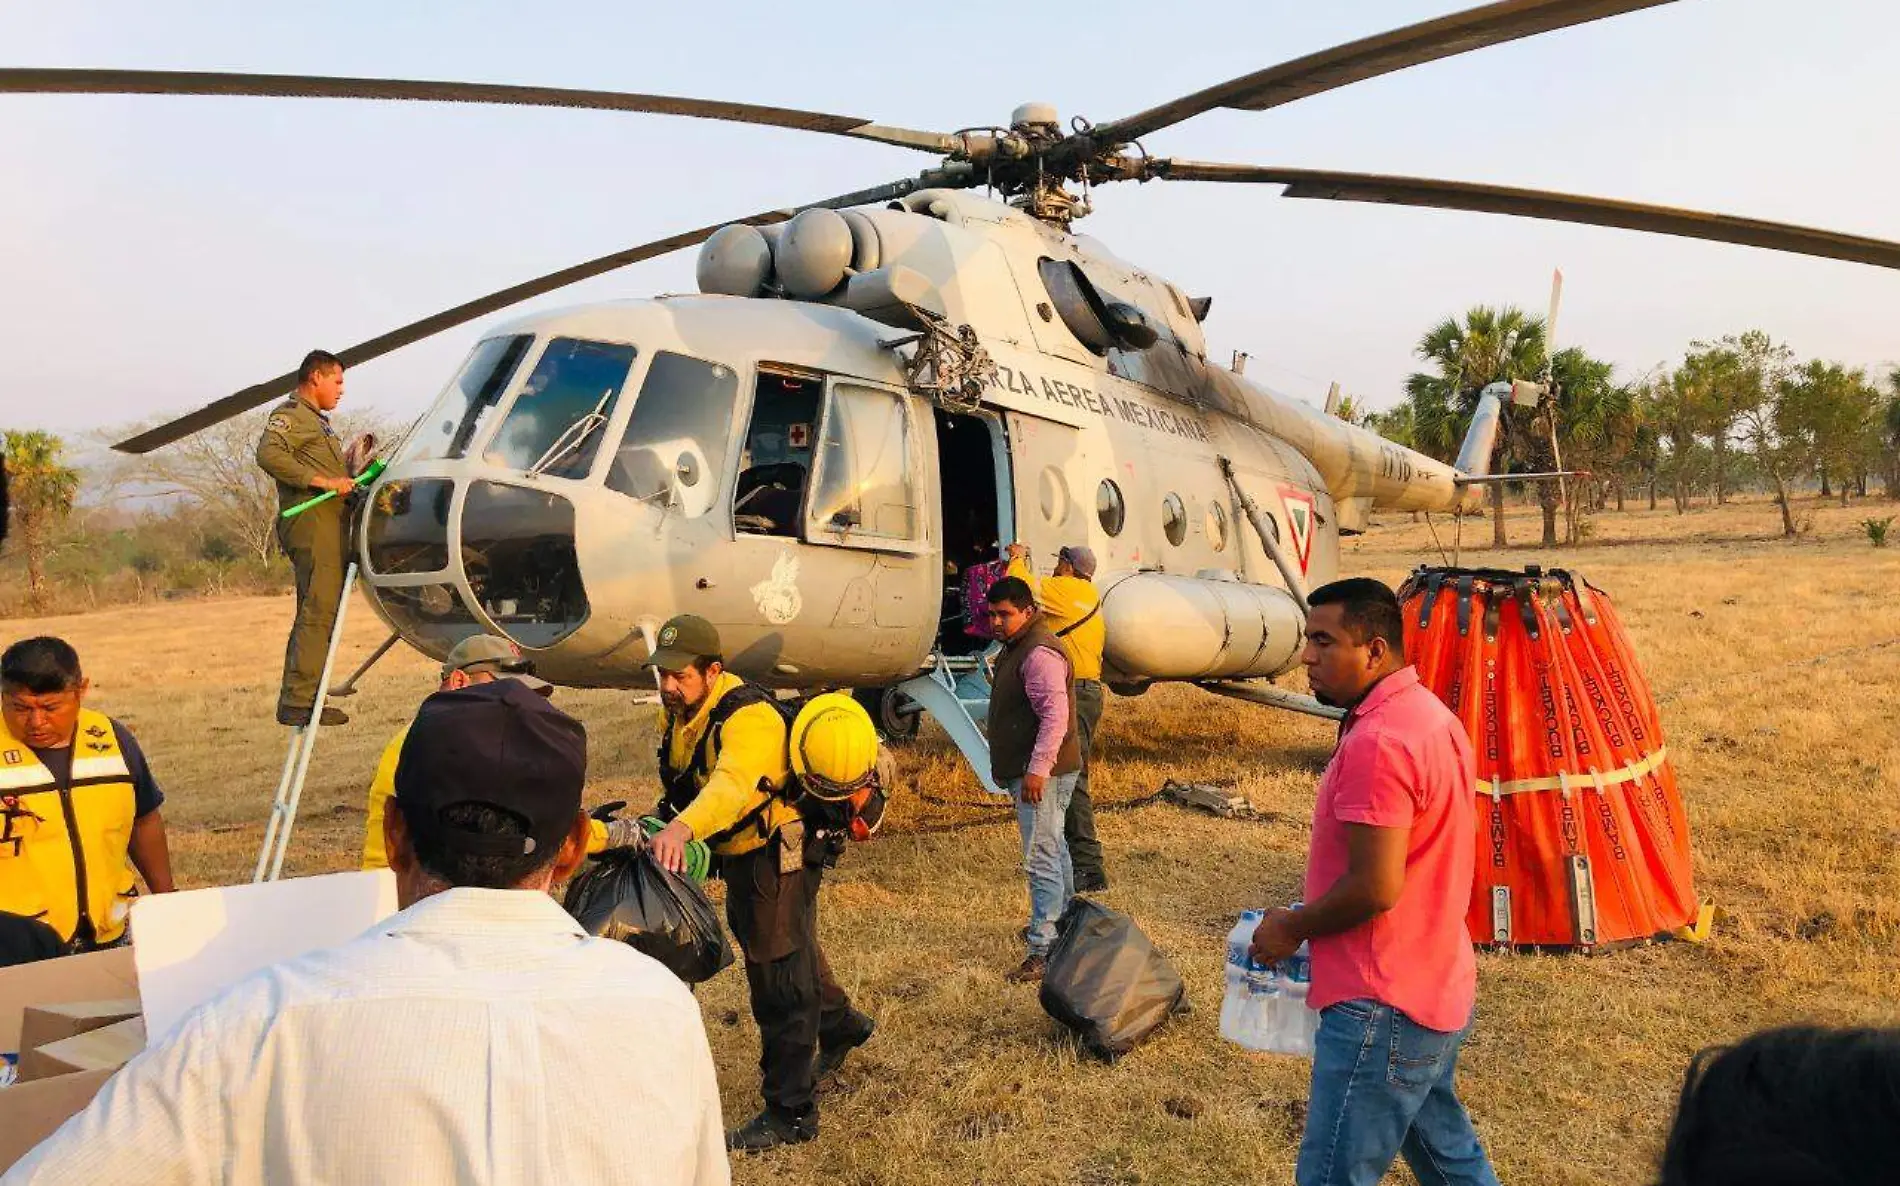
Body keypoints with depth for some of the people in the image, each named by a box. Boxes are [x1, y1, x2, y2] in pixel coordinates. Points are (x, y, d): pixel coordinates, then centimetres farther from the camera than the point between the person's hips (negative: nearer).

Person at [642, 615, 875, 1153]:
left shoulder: (750, 717, -30)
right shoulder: (678, 712, 0)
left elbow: (734, 784, -49)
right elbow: (683, 783, 10)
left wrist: (682, 827, -65)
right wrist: (656, 821, -8)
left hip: (777, 859, -10)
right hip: (740, 860, 10)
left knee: (780, 980, -3)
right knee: (779, 949, 27)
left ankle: (790, 1113, 9)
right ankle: (841, 1024, 53)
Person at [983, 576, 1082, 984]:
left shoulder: (1040, 654, -19)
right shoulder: (1016, 648, 16)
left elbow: (1055, 715, -28)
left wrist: (1037, 769, -31)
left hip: (1043, 773, -11)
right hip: (1029, 770, 11)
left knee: (1041, 858, -11)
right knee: (1053, 848, 23)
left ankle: (1044, 950, -10)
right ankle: (1062, 923, 39)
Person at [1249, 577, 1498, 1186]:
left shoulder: (1376, 743, -24)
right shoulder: (1432, 716, 9)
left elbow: (1376, 886, -27)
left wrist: (1292, 927, -11)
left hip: (1382, 1008, -11)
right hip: (1438, 992, 11)